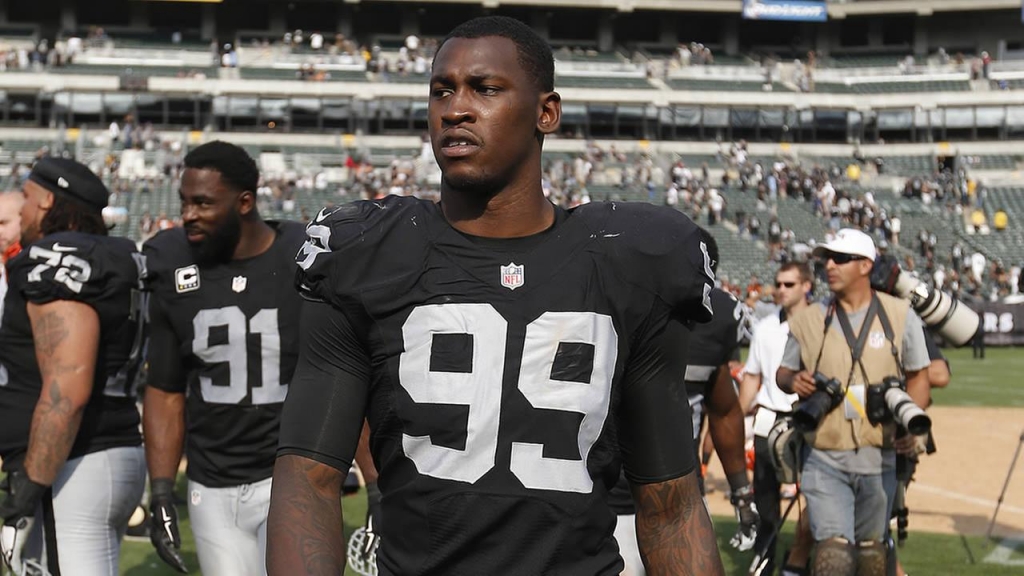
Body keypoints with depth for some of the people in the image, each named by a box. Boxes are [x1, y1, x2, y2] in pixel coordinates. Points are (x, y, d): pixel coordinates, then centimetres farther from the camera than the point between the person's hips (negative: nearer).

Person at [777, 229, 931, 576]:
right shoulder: (808, 320, 2)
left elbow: (918, 375, 7)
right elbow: (783, 371, 13)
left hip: (880, 458, 1)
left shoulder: (900, 316, 1)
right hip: (825, 459, -1)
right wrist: (792, 380, -12)